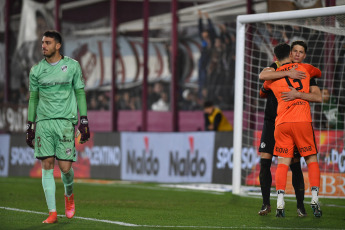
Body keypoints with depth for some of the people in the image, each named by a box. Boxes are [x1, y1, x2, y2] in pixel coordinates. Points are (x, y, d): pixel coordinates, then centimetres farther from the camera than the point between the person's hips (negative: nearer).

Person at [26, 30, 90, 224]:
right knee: (47, 166, -6)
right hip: (43, 121, 2)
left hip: (65, 121, -2)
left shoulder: (72, 66, 4)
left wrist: (84, 122, 1)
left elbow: (80, 93, 7)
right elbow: (33, 99, 15)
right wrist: (30, 126, 11)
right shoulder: (37, 70, 9)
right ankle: (53, 213, -4)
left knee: (65, 167, -6)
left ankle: (69, 195, 27)